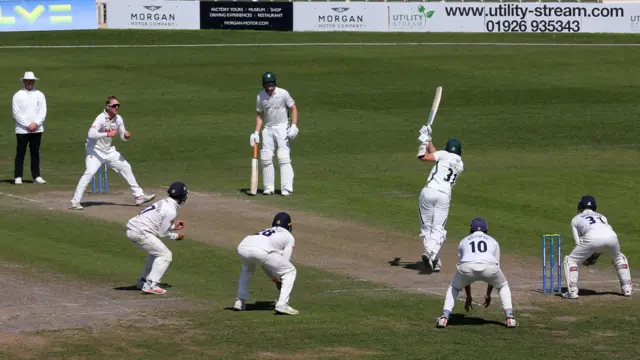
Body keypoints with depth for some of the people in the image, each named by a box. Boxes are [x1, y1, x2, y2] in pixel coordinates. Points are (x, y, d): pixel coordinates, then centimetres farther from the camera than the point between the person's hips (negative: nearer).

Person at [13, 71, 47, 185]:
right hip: (22, 130, -2)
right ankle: (18, 177, 0)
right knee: (20, 153, -3)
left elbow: (43, 112, 4)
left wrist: (36, 123, -11)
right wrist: (27, 125, -13)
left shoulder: (39, 95, 9)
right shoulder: (18, 95, 1)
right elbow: (16, 113, -5)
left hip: (37, 129, 3)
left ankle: (36, 176, 9)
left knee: (35, 153, 5)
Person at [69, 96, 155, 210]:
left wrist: (126, 135, -16)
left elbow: (123, 137, 8)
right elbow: (91, 134, -35)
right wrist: (108, 134, -39)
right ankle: (75, 202, -23)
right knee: (90, 172, -24)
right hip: (95, 150, -7)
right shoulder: (101, 118, -22)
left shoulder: (118, 119, -1)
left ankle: (139, 196, 21)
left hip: (109, 150, 7)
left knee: (126, 167, 9)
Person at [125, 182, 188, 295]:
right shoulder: (171, 211, -12)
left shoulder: (164, 202, 15)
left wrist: (173, 226, 27)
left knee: (156, 251, 28)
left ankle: (143, 282, 29)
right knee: (166, 255, -4)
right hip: (140, 232, -9)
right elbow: (162, 233, -8)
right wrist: (176, 236, 8)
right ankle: (151, 285, -12)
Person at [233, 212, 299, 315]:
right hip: (261, 251, -6)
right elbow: (284, 262, 21)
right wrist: (279, 280, 35)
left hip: (242, 247, 6)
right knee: (290, 271, 14)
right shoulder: (289, 237, 27)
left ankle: (240, 301, 32)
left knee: (247, 268, 41)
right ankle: (282, 305, 1)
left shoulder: (264, 231, 42)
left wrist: (275, 279, 48)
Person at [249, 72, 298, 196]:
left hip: (282, 128, -4)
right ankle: (268, 188, 10)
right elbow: (260, 115, 12)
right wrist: (256, 132, 4)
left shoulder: (283, 93, -9)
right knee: (265, 158, 2)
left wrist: (294, 126, -15)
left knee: (284, 158, -12)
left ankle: (286, 188, -12)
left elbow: (293, 108, -4)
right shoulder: (260, 97, 3)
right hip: (268, 129, 4)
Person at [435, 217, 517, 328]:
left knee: (454, 287, 30)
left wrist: (468, 296, 44)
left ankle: (444, 317, 11)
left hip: (467, 266, 0)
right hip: (489, 268, 0)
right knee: (503, 286, 31)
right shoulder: (493, 241, 35)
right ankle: (510, 318, 16)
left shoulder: (464, 241, 35)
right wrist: (488, 294, 44)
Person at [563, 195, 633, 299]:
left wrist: (584, 258, 34)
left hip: (592, 238, -3)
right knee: (620, 258, 34)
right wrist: (595, 255, 33)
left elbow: (578, 242, 22)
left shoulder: (576, 219, 32)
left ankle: (572, 290, 3)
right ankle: (627, 288, 27)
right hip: (612, 236, 3)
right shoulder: (601, 216, 40)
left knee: (570, 260, 15)